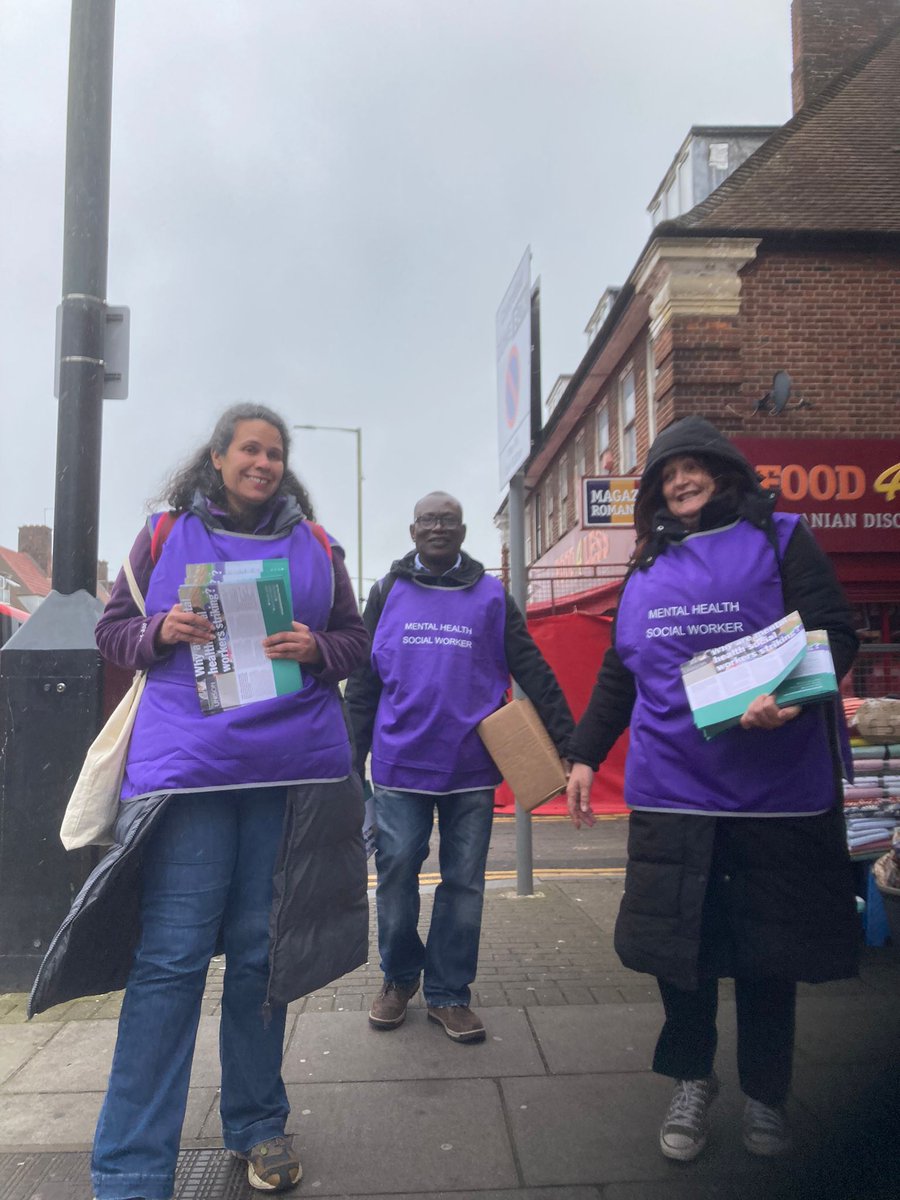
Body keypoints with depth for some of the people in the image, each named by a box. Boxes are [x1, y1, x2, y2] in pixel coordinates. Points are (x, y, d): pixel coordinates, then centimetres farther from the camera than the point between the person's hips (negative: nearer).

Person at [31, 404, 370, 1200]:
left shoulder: (315, 544, 12)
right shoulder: (165, 535, 9)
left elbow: (355, 641, 15)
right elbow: (113, 630, 13)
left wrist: (316, 648, -6)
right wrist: (161, 631, -8)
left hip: (293, 770, 2)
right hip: (186, 766, -1)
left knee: (262, 953, 11)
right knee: (170, 956, -4)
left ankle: (258, 1127, 30)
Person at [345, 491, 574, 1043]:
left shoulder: (491, 596, 6)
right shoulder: (388, 593, 7)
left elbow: (533, 672, 2)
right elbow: (363, 681, 7)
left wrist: (567, 743, -5)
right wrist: (353, 756, 3)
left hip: (471, 767, 0)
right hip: (400, 764, 0)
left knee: (464, 883, 7)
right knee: (395, 875, 5)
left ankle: (449, 993, 22)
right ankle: (400, 978, 28)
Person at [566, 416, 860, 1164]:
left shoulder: (780, 540, 2)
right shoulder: (648, 568, 13)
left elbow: (834, 635, -7)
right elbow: (618, 674, 16)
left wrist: (792, 700, -26)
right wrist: (586, 755, 14)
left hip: (774, 788, -2)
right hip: (671, 791, 3)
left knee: (769, 944, 10)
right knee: (678, 942, 8)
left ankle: (765, 1095, 33)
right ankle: (692, 1080, 32)